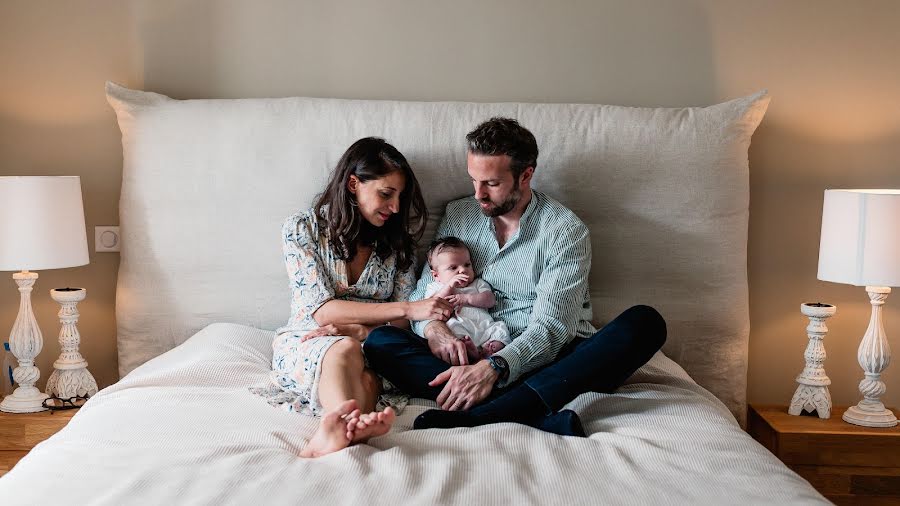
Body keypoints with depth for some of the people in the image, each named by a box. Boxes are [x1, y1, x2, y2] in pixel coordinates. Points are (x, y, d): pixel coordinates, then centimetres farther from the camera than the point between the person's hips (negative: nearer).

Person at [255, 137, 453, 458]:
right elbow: (321, 310, -12)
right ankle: (354, 429, -67)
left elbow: (402, 323, 7)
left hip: (368, 350, 3)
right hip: (302, 344, -3)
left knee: (364, 381, -36)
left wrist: (356, 328, -16)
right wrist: (407, 308, -19)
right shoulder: (301, 229, -2)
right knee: (344, 349, -39)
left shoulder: (396, 240, 10)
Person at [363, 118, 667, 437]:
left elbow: (550, 328, -14)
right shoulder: (458, 216, 10)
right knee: (380, 341, -22)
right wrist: (432, 327, -15)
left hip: (548, 361, -2)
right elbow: (423, 292, 10)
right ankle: (538, 414, -39)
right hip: (475, 357, 3)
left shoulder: (566, 231, -5)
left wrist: (494, 368, -32)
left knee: (645, 323, -30)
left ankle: (479, 414, -44)